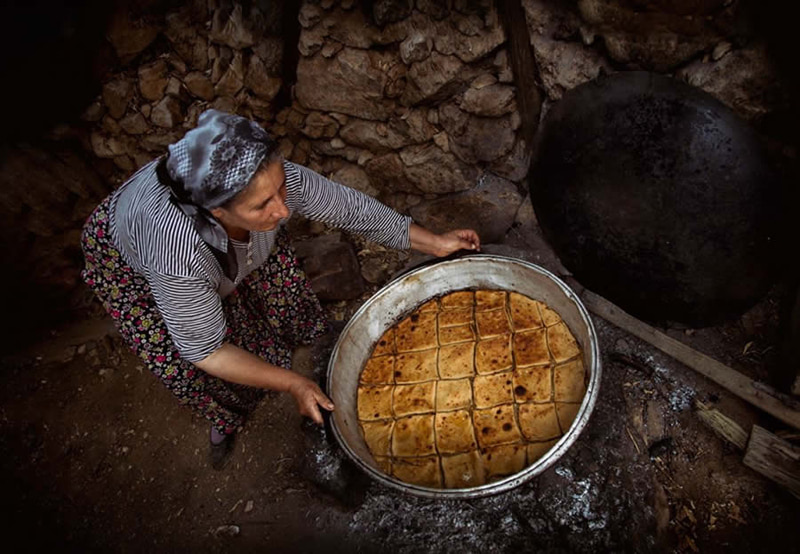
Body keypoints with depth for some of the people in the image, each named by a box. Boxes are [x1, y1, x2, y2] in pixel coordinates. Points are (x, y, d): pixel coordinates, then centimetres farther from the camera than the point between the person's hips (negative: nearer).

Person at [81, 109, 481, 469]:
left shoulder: (275, 180, -38)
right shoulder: (179, 256, -47)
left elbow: (348, 207, -22)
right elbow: (205, 350, -32)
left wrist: (433, 242, -17)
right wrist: (292, 385, -34)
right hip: (125, 254, -3)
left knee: (281, 279, -4)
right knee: (181, 364, -9)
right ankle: (224, 416, 24)